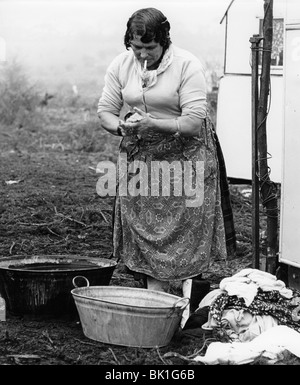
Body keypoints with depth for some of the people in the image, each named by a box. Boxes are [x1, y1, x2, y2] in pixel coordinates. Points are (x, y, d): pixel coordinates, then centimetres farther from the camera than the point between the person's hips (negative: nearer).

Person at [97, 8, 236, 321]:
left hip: (183, 155, -4)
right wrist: (120, 125, -19)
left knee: (186, 235, -5)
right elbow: (105, 110, 4)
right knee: (147, 233, 2)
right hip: (138, 157, 4)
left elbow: (194, 122, -19)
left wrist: (152, 123, -30)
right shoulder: (121, 65, -1)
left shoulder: (187, 66, -15)